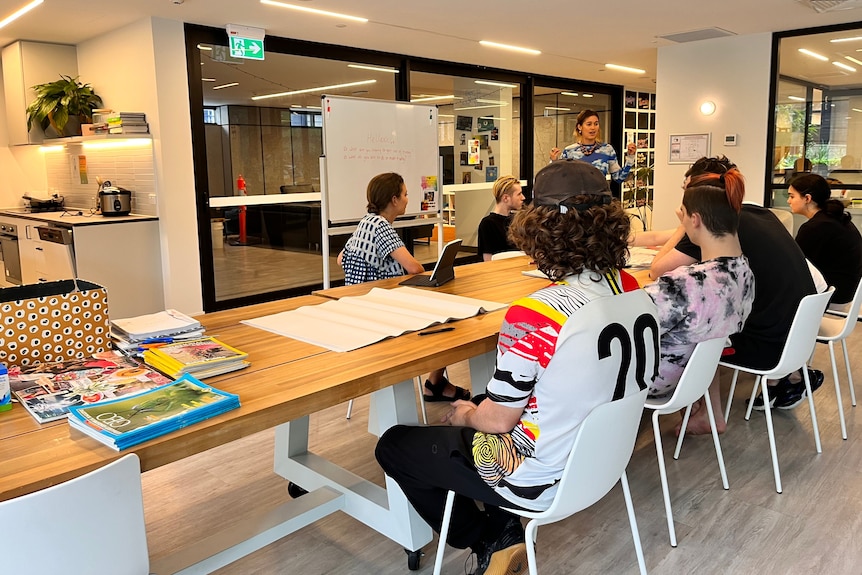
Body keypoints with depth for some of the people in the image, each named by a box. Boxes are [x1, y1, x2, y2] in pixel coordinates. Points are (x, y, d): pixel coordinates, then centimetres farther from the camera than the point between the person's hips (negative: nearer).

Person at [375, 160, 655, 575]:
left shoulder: (533, 316, -32)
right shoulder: (633, 291, -9)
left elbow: (498, 420, -21)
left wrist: (466, 415, 2)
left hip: (539, 479, -7)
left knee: (393, 446, 12)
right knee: (478, 405, 30)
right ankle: (504, 530, 24)